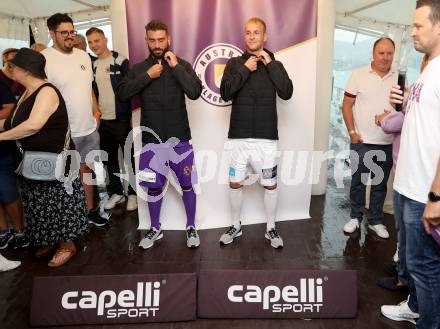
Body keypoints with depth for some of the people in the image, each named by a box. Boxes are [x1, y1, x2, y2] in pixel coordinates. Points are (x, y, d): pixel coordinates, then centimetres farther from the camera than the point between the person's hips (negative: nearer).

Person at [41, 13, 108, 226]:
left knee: (87, 169, 17)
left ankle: (90, 210, 32)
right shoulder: (43, 59, -12)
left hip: (89, 128, 6)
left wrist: (96, 113, 12)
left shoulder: (83, 56, 8)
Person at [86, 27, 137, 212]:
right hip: (103, 120, 6)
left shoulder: (120, 61, -7)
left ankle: (133, 193, 14)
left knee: (129, 157, 3)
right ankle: (116, 192, 25)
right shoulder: (93, 66, 11)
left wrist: (128, 115, -12)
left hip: (121, 119, -6)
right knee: (110, 158, 13)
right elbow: (93, 92, 17)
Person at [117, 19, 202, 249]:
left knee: (187, 184, 8)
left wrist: (176, 67, -15)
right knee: (154, 186, 11)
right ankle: (155, 229, 29)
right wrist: (147, 76, -15)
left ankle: (191, 227, 26)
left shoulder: (182, 65, 1)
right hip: (152, 139, 1)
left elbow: (195, 93, -14)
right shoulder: (139, 68, 5)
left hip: (179, 137, -1)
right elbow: (122, 93, -10)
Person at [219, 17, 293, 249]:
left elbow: (287, 93, -10)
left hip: (266, 137, 0)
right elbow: (225, 93, -8)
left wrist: (270, 64, -11)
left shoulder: (274, 64, 6)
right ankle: (236, 226, 28)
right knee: (235, 183, 8)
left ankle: (271, 228, 26)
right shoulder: (235, 63, 5)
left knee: (270, 185, 8)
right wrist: (245, 69, -13)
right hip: (239, 136, 1)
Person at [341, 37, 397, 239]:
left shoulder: (399, 78, 3)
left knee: (380, 184, 12)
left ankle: (375, 221, 26)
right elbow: (347, 105, -2)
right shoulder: (358, 75, -3)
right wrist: (351, 132, -7)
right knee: (358, 182, 8)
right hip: (361, 142, -2)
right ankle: (355, 217, 25)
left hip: (388, 144, 2)